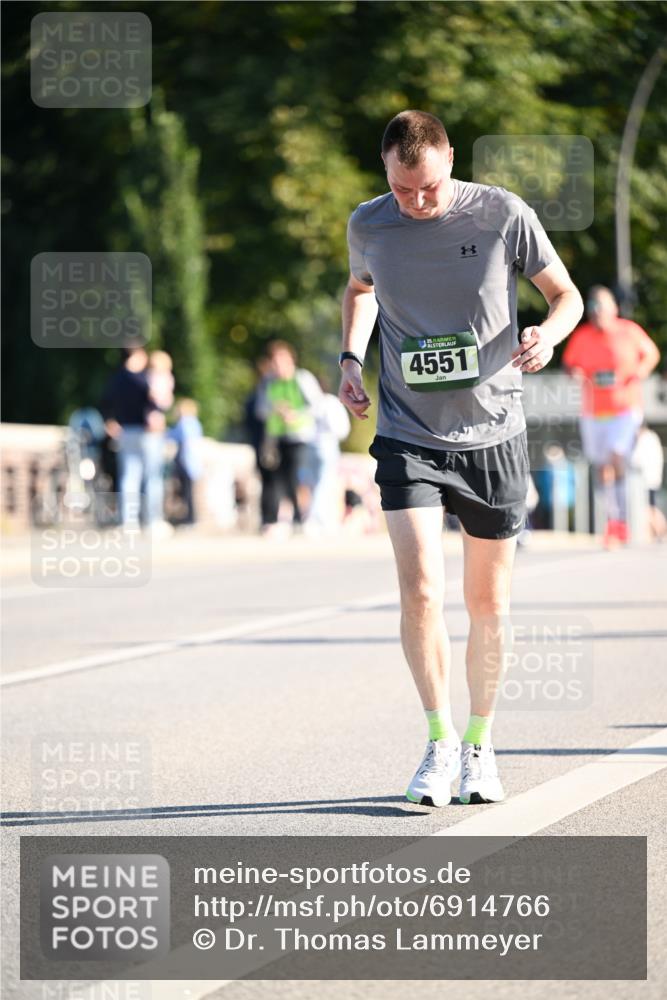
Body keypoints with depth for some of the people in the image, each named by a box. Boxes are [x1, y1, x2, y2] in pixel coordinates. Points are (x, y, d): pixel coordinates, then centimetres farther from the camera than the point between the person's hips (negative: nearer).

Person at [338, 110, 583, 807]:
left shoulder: (504, 215, -9)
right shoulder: (368, 225, -2)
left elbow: (566, 294, 4)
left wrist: (549, 332, -18)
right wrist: (352, 357, 5)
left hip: (492, 435, 0)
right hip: (407, 436, 0)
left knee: (488, 603, 8)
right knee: (421, 591, -15)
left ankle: (480, 742, 26)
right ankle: (440, 742, -2)